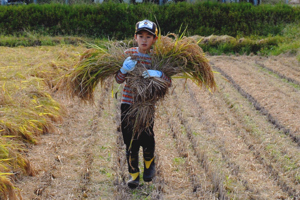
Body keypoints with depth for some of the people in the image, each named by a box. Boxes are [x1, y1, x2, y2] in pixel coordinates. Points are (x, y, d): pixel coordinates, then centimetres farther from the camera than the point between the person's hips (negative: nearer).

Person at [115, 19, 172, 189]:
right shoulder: (129, 54, -1)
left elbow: (169, 82, -10)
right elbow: (119, 80, -6)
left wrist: (158, 74, -30)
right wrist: (124, 69, -28)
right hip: (128, 103, 1)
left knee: (146, 138, -5)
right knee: (130, 141, 2)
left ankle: (149, 163, 27)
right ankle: (134, 174, 17)